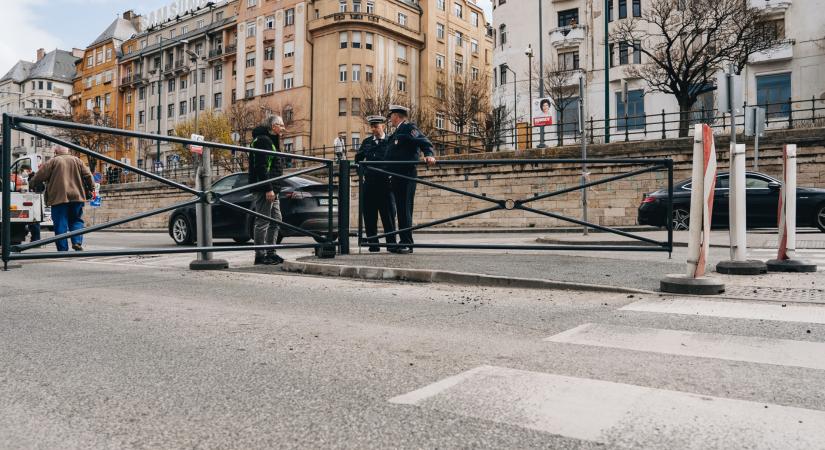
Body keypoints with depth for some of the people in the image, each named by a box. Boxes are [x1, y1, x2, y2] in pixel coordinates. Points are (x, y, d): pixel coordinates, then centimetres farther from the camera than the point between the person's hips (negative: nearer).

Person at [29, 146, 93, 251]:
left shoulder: (53, 161, 1)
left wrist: (31, 184, 17)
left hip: (59, 198, -3)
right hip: (77, 197, 3)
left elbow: (40, 176, 0)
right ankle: (77, 242, -6)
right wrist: (91, 189, 19)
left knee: (60, 224, 1)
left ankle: (63, 249, 1)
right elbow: (88, 175, 9)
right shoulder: (77, 160, 11)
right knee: (76, 220, 14)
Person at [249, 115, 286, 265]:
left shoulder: (271, 140, 22)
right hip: (264, 189, -11)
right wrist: (268, 189, -24)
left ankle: (270, 253, 20)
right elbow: (261, 167, -20)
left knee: (276, 219, 13)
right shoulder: (262, 140, -11)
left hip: (272, 188, 11)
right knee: (263, 221, -6)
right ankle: (260, 255, -1)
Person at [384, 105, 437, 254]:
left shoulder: (409, 128, -5)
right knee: (400, 210, 11)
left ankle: (407, 243, -4)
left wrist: (429, 155, -35)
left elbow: (425, 142, -18)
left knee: (405, 210, -8)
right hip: (397, 176, 9)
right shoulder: (397, 132, 23)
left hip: (406, 176, -9)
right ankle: (403, 242, 16)